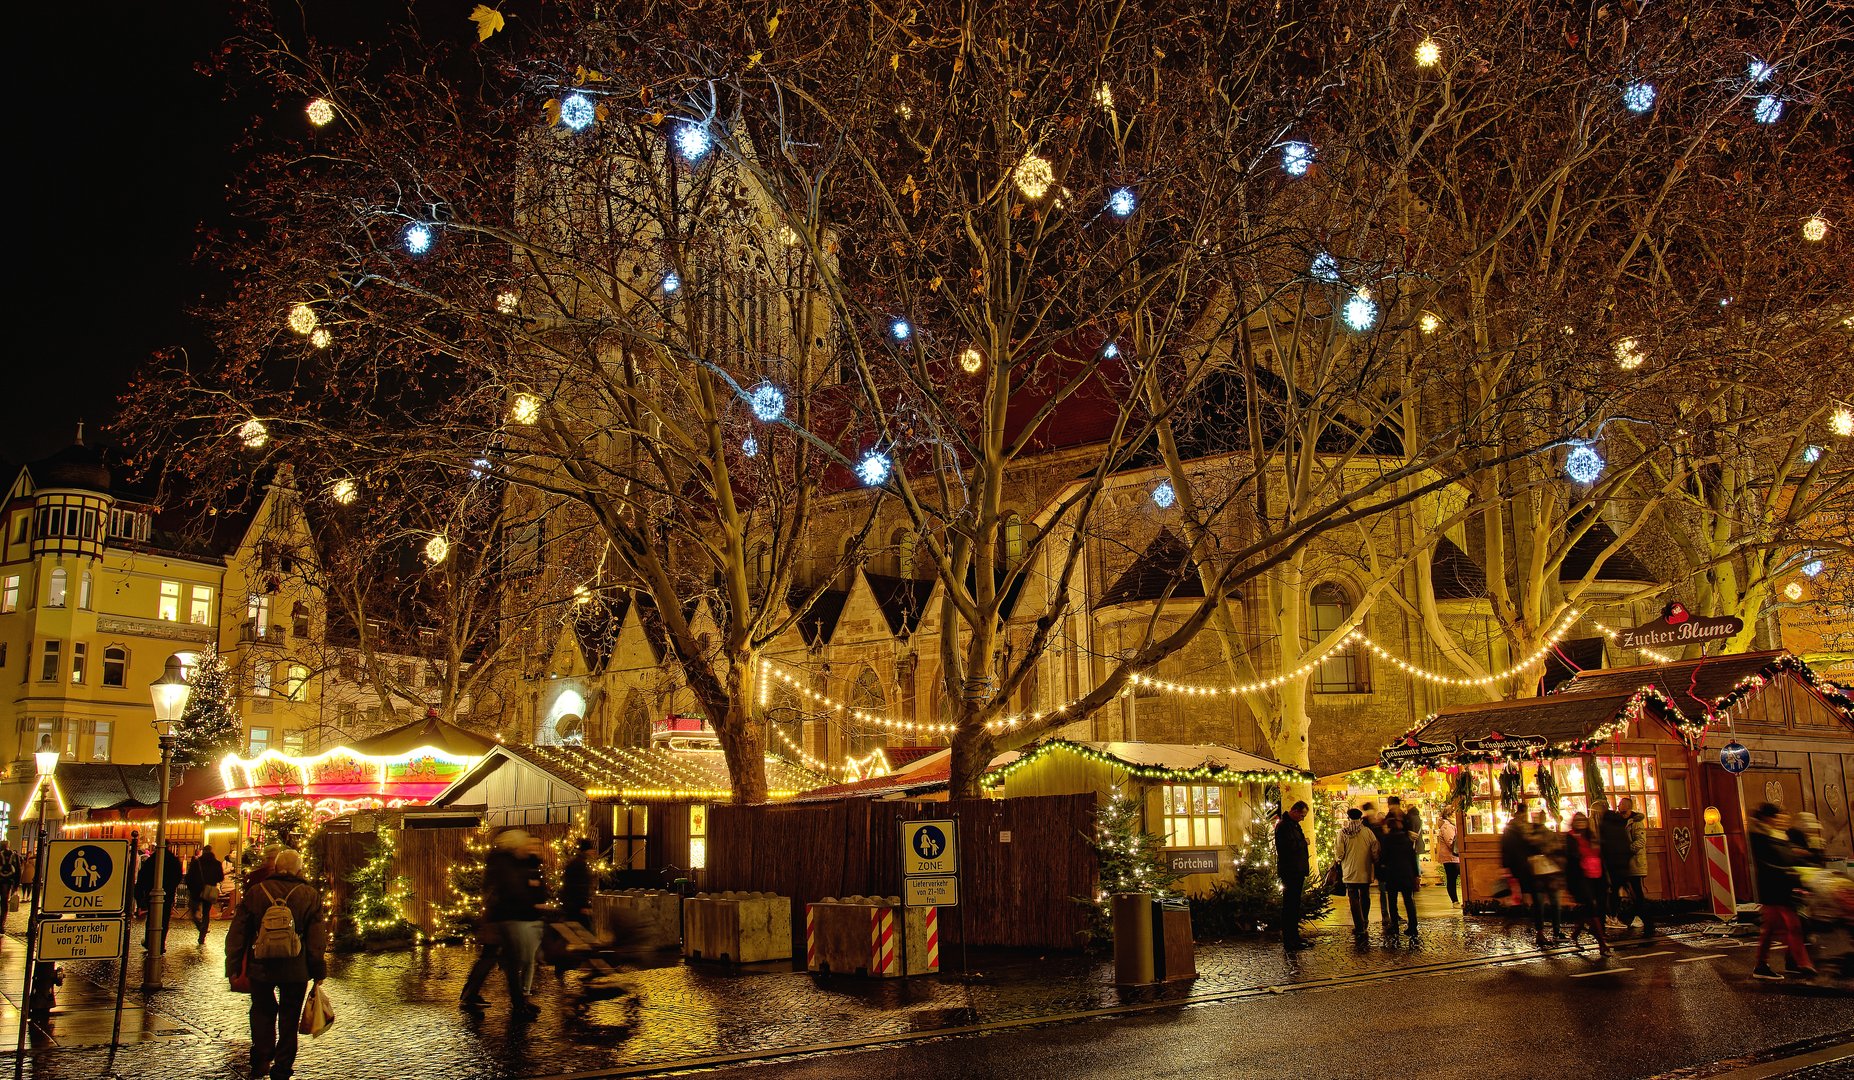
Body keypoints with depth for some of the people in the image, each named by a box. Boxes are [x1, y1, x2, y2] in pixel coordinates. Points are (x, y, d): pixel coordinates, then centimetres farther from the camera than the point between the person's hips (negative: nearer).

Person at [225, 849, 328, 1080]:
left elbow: (236, 934, 3)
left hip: (260, 967, 1)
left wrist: (233, 966, 10)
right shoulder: (311, 896, -3)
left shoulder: (255, 892, 1)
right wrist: (319, 971, 3)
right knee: (289, 1019, 11)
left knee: (262, 1012, 20)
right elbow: (317, 939, -4)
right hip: (296, 971, -1)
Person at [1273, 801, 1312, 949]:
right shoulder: (1284, 825, -16)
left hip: (1297, 871, 10)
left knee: (1294, 904, 16)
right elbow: (1290, 846, -25)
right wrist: (1304, 842, -10)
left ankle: (1294, 936, 24)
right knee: (1290, 905, -7)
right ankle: (1289, 940, -4)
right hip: (1290, 872, -10)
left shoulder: (1293, 825, 17)